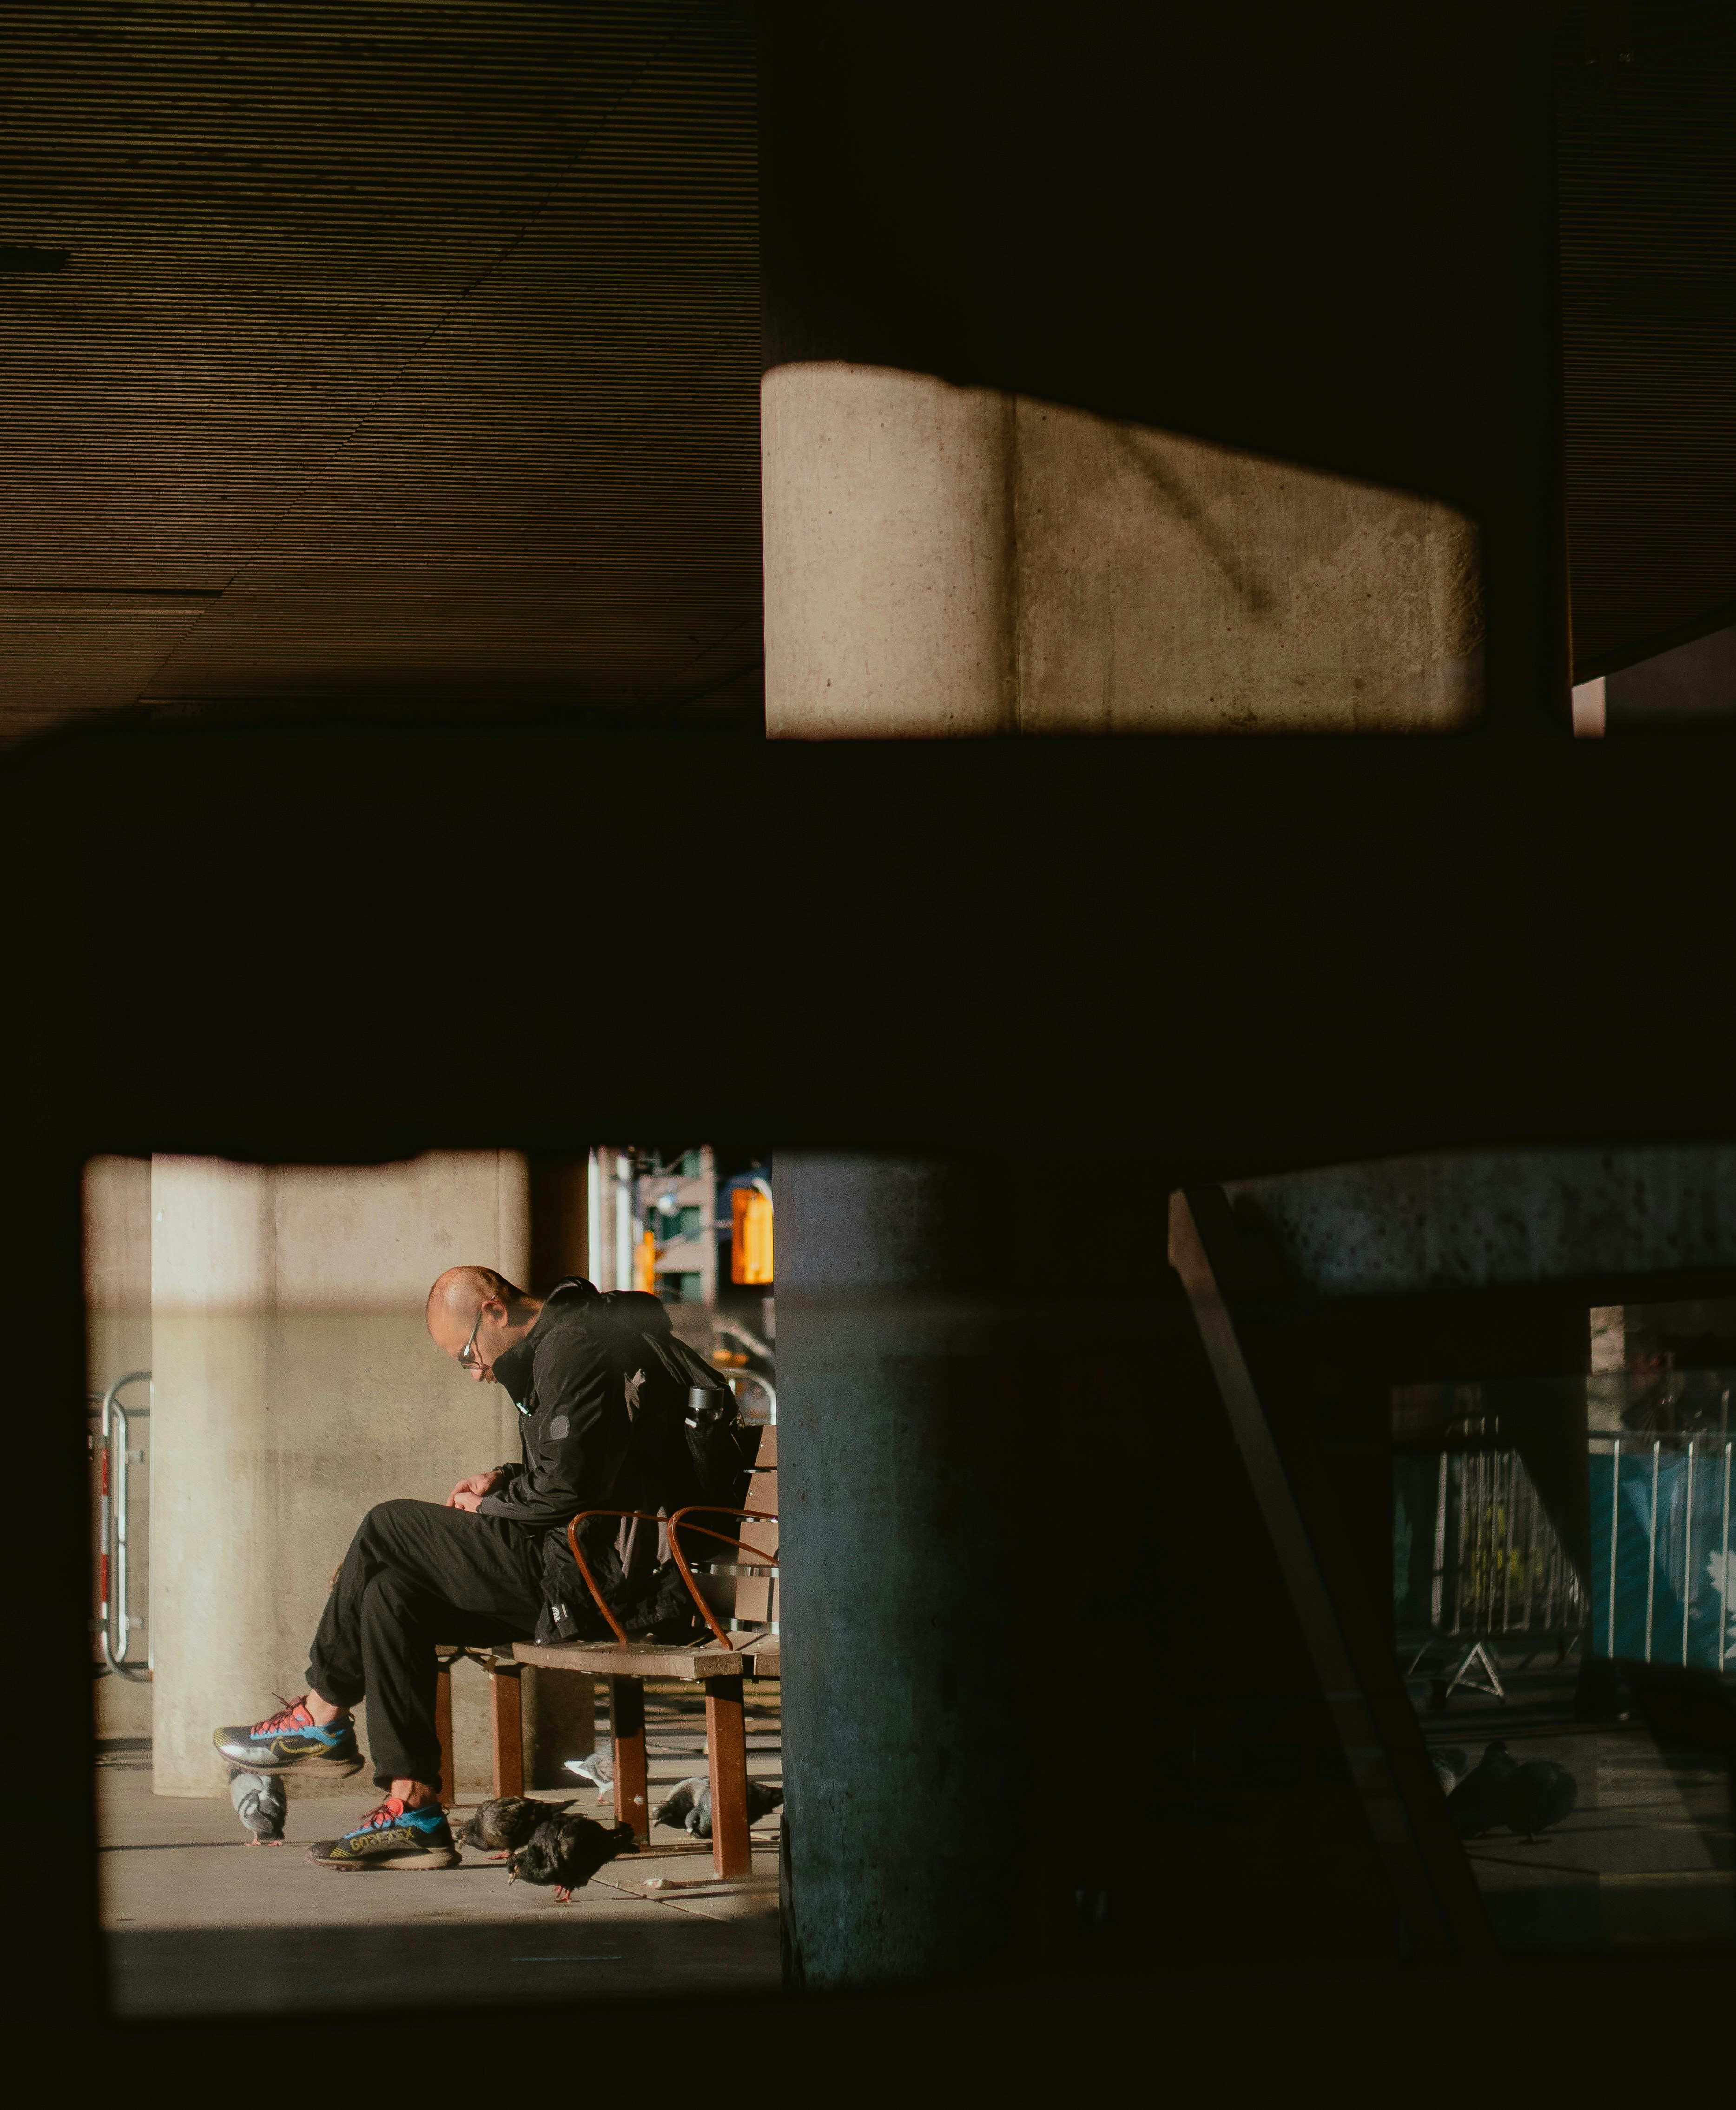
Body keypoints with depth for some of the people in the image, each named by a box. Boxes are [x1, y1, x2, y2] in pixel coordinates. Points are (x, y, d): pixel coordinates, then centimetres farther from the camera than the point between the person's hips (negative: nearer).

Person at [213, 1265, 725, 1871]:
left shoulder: (574, 1350, -14)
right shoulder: (561, 1342, 19)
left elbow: (562, 1494, -19)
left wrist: (489, 1507, -2)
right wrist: (505, 1482, 12)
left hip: (598, 1584, -11)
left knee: (388, 1528, -5)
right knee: (390, 1597, 6)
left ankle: (321, 1720, 9)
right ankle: (413, 1810, 2)